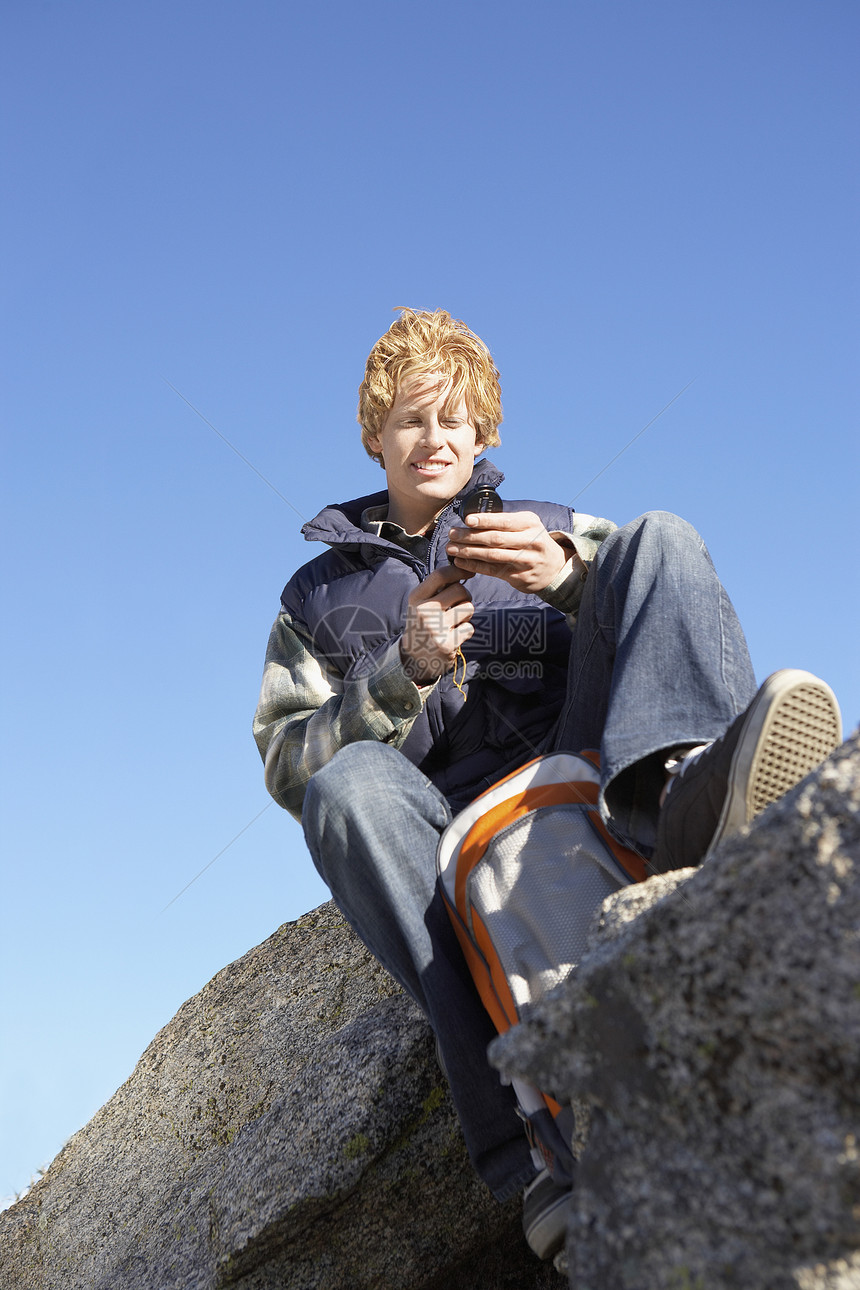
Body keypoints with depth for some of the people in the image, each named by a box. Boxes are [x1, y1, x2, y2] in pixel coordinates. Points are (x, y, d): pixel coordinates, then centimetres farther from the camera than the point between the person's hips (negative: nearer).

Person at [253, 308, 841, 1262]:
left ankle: (681, 798, -50)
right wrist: (405, 673, -7)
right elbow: (286, 762, 10)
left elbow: (663, 590, 6)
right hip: (445, 832, 0)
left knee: (658, 538, -16)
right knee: (348, 786, -37)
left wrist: (566, 572, -15)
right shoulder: (319, 598, 25)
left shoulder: (553, 532, 27)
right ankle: (531, 1150, -47)